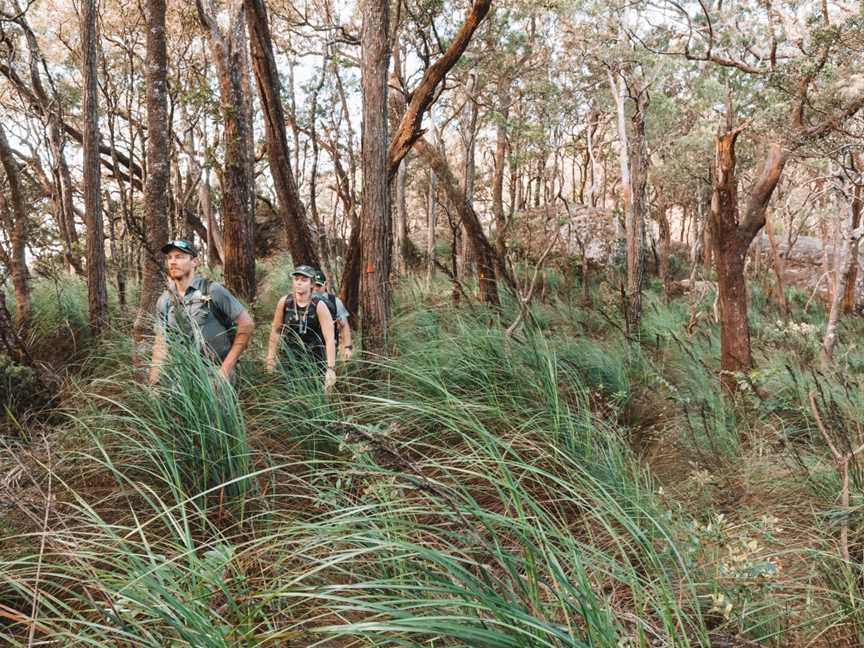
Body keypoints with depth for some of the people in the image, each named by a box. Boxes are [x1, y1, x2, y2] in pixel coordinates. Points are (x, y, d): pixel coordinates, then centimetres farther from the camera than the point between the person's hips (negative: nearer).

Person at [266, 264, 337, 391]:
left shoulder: (319, 305, -14)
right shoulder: (284, 302, -5)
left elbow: (330, 339, -18)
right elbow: (276, 330, 8)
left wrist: (331, 368, -25)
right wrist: (271, 358, 8)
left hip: (314, 362, -2)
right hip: (289, 360, 3)